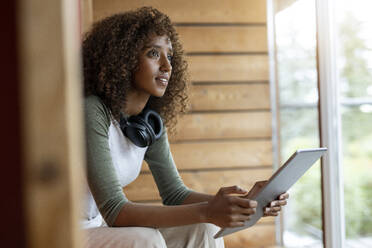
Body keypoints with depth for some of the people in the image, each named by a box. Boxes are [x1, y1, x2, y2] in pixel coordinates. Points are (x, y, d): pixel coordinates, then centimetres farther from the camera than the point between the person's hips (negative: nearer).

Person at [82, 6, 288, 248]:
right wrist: (206, 212, -36)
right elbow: (114, 211, -29)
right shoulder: (93, 112, -24)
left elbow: (175, 193, 1)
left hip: (104, 226, 7)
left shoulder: (151, 122, 0)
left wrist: (251, 202, -13)